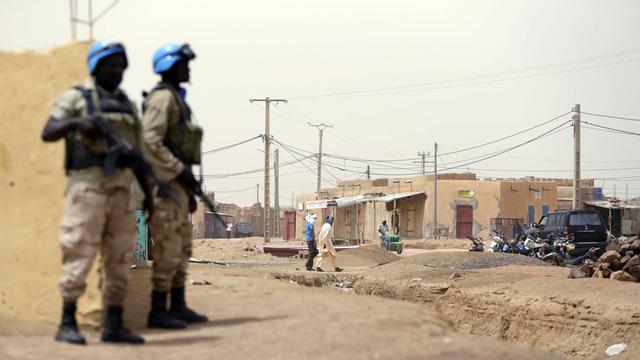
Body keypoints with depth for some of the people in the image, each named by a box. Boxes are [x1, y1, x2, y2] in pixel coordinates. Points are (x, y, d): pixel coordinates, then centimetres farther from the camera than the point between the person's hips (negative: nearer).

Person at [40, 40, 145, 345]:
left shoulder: (126, 105, 18)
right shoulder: (75, 98, 1)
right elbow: (47, 134, -11)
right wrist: (75, 121, -29)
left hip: (121, 189, 6)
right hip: (87, 185, -6)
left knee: (119, 259, 3)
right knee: (80, 255, -7)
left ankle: (113, 325, 8)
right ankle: (67, 324, -1)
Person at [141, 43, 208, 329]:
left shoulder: (176, 100, 20)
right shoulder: (162, 97, -12)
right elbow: (150, 142, -23)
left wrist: (188, 188, 22)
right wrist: (181, 171, -21)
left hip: (175, 184, 10)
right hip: (163, 183, -10)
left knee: (182, 248, 12)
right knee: (168, 250, -9)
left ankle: (178, 307, 17)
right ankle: (157, 312, -5)